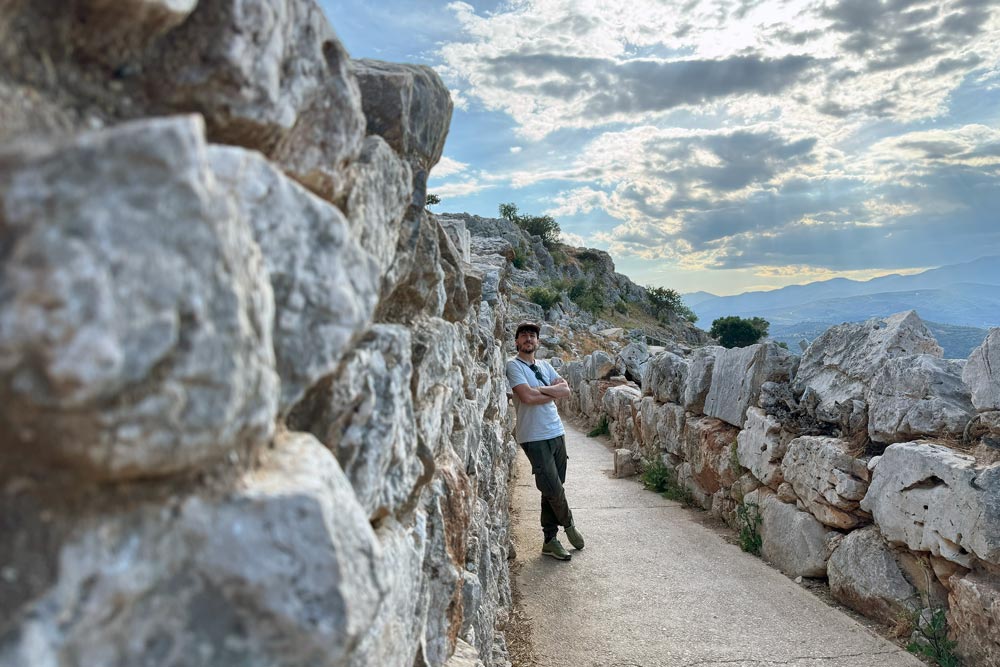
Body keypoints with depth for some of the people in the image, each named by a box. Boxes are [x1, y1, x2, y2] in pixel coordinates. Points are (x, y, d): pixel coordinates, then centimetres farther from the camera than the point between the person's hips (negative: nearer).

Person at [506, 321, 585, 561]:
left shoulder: (545, 366, 15)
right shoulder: (514, 365, -5)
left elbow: (566, 389, 2)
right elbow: (527, 397, -19)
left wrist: (540, 389, -12)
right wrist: (553, 393, -5)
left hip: (557, 433, 6)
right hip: (534, 437, -6)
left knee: (553, 489, 9)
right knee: (553, 488, -6)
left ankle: (550, 540, 18)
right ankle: (568, 524, 21)